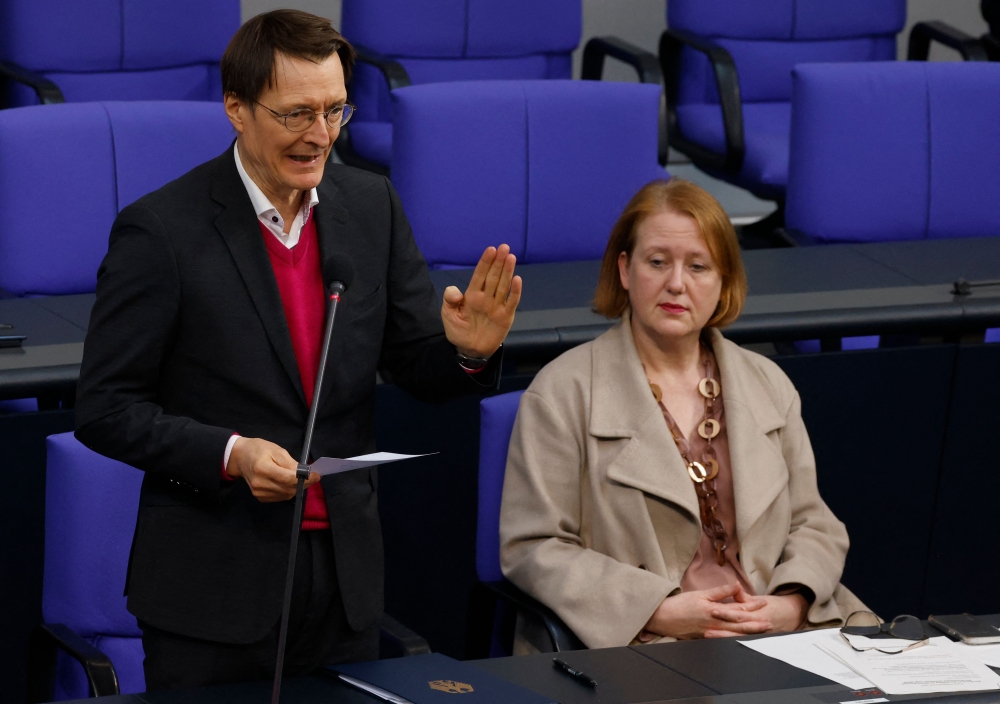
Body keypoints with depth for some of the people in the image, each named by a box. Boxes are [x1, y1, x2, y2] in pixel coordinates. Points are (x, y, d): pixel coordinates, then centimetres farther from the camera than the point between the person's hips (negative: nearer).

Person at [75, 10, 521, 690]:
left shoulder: (371, 205, 4)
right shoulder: (160, 230, -12)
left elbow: (420, 371, 7)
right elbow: (105, 410, -10)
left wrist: (467, 348, -16)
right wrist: (231, 455, -23)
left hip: (347, 576, 5)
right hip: (213, 586, -5)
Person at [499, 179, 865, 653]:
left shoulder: (768, 386, 18)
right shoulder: (564, 392, 2)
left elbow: (813, 526, 18)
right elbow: (531, 549, -4)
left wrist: (790, 605, -5)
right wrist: (661, 612, -14)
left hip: (774, 639, 5)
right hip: (633, 647, -5)